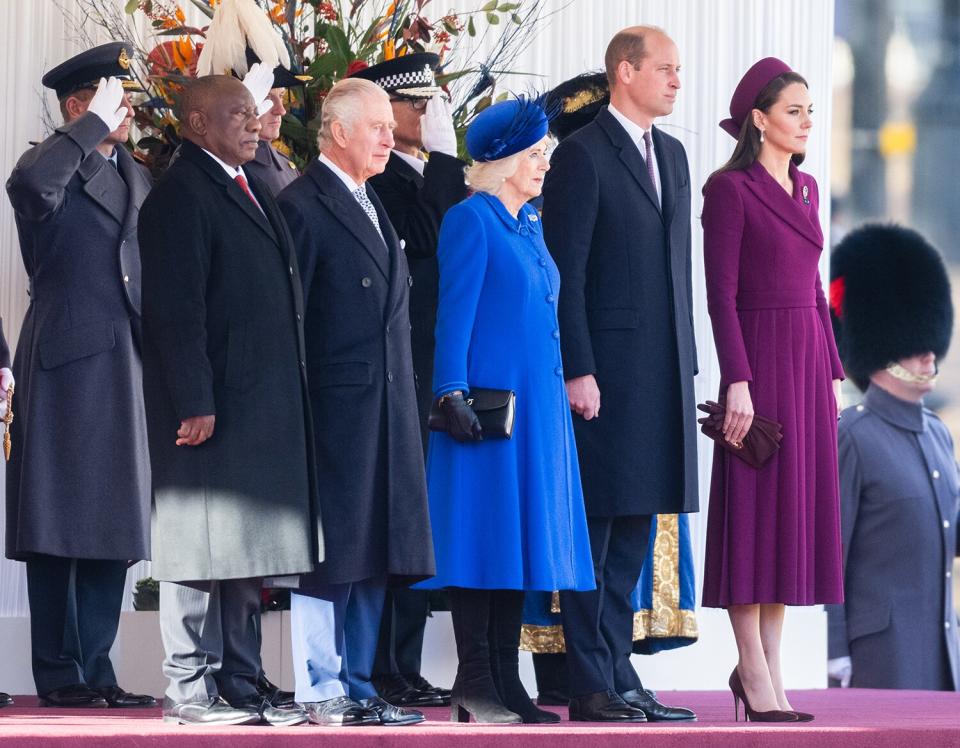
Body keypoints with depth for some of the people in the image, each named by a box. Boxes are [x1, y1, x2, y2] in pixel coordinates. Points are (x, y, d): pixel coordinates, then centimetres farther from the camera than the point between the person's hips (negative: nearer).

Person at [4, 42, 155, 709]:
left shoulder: (139, 178, 18)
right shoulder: (54, 169, -4)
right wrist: (94, 126, -20)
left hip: (127, 371, 7)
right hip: (65, 367, -7)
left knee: (114, 527, 7)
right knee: (58, 527, -3)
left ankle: (96, 668, 12)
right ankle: (59, 673, -1)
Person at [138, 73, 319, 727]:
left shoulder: (253, 192, 18)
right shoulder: (182, 195, -10)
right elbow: (176, 308, -15)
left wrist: (290, 399, 15)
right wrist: (194, 403, -21)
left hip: (264, 408, 9)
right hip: (211, 409, -9)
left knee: (245, 553, 11)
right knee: (201, 550, -4)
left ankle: (240, 687, 16)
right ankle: (191, 691, -1)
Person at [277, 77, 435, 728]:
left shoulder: (372, 208, 19)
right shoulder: (303, 206, -8)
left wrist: (405, 399, 14)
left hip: (383, 413, 8)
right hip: (334, 410, -8)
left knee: (372, 555, 10)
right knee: (330, 552, -5)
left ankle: (355, 687, 15)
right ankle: (321, 692, -1)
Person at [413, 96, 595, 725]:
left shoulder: (529, 225, 17)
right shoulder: (471, 219, -7)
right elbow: (454, 314, -12)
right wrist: (454, 395, -19)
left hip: (538, 407, 8)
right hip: (490, 401, -8)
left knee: (519, 535, 7)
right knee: (485, 534, -7)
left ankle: (505, 683, 9)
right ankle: (475, 686, -6)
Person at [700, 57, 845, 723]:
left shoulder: (806, 188, 15)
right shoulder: (731, 189, -8)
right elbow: (721, 293, -12)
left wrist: (833, 370, 14)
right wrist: (738, 381, -18)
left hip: (809, 360, 8)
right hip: (759, 358, -8)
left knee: (798, 507, 7)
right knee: (756, 506, -4)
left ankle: (769, 663, 12)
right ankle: (755, 672, -1)